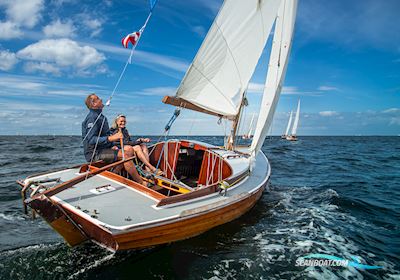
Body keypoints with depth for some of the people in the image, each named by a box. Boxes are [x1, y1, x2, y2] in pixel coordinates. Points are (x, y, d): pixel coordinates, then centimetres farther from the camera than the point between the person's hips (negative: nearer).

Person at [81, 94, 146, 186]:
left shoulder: (100, 116, 20)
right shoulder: (92, 117, -13)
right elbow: (91, 140, -24)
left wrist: (112, 146, 12)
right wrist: (111, 138, -32)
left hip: (103, 150, 10)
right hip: (94, 153, -10)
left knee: (129, 150, 3)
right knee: (125, 155, -24)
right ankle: (142, 183, -20)